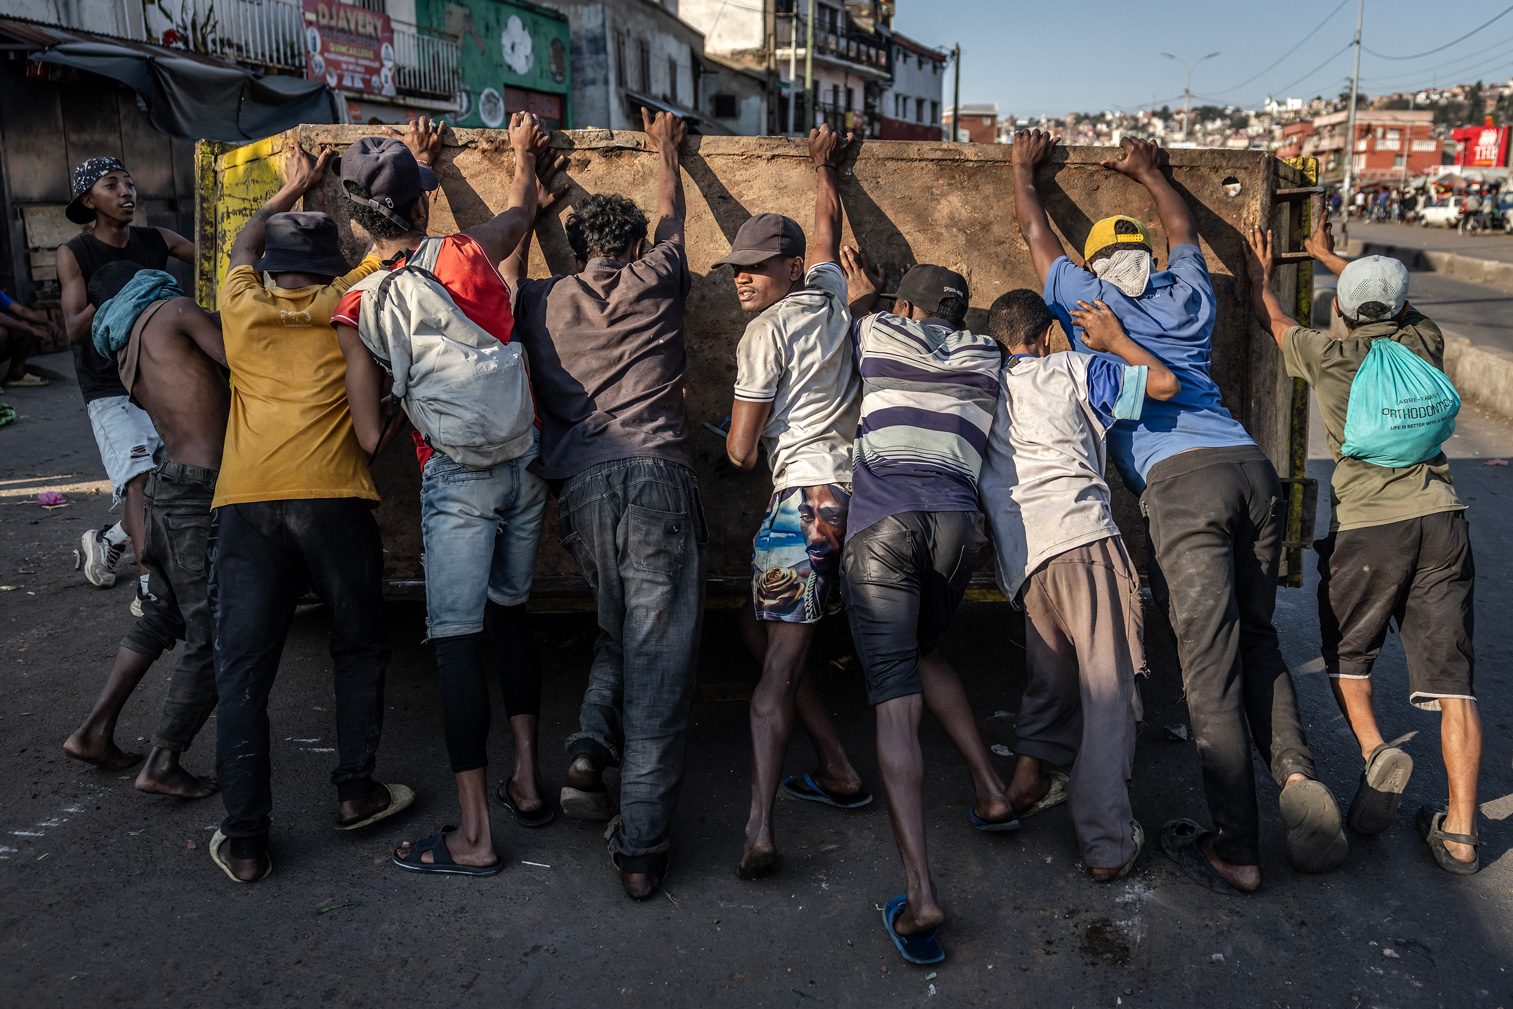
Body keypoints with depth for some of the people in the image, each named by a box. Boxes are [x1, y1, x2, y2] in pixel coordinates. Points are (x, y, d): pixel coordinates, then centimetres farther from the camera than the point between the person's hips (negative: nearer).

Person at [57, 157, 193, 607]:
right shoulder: (74, 254, -4)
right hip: (110, 389, -4)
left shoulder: (157, 241, 5)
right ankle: (149, 586, -18)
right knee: (139, 477, -20)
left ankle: (106, 542, 32)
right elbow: (74, 329, -12)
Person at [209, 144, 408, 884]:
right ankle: (356, 791, 22)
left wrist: (291, 189, 51)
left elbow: (242, 248, 38)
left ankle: (244, 842, 7)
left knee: (243, 670, 5)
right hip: (332, 497, -1)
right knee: (358, 648, 18)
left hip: (244, 502, 2)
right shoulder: (345, 304, 10)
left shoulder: (242, 307, 16)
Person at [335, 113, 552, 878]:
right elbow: (521, 212, 23)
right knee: (509, 614, 19)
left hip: (456, 478, -3)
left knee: (458, 641, 0)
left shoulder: (356, 309, -3)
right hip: (525, 463, 3)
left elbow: (371, 437, -2)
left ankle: (474, 836, 3)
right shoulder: (467, 254, -1)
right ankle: (526, 781, 25)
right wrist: (524, 151, 42)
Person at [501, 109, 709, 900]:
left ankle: (592, 746, 3)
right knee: (656, 655, -4)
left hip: (578, 490, 3)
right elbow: (671, 218, 34)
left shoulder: (541, 305, 18)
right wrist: (666, 150, 52)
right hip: (655, 478, -3)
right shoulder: (651, 284, 14)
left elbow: (510, 260, 40)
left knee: (617, 625, 25)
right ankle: (641, 847, -5)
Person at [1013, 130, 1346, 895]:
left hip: (1180, 479, -5)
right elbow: (1184, 229, 48)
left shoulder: (1089, 300, 16)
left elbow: (1035, 232, 31)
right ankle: (1296, 771, -6)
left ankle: (1235, 850, -6)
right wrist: (1149, 173, 62)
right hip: (1251, 465, 5)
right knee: (1254, 639, 15)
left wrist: (1023, 168, 47)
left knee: (1209, 661, -8)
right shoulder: (1189, 298, 26)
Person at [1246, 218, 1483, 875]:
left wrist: (1261, 272, 40)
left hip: (1366, 524, -3)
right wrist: (1328, 256, 46)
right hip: (1440, 518, 3)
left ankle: (1375, 750, -7)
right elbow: (1393, 306, 33)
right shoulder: (1424, 343, 10)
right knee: (1450, 676, 3)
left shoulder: (1329, 357, 0)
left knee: (1346, 654, 18)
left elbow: (1272, 319, 21)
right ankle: (1460, 832, 1)